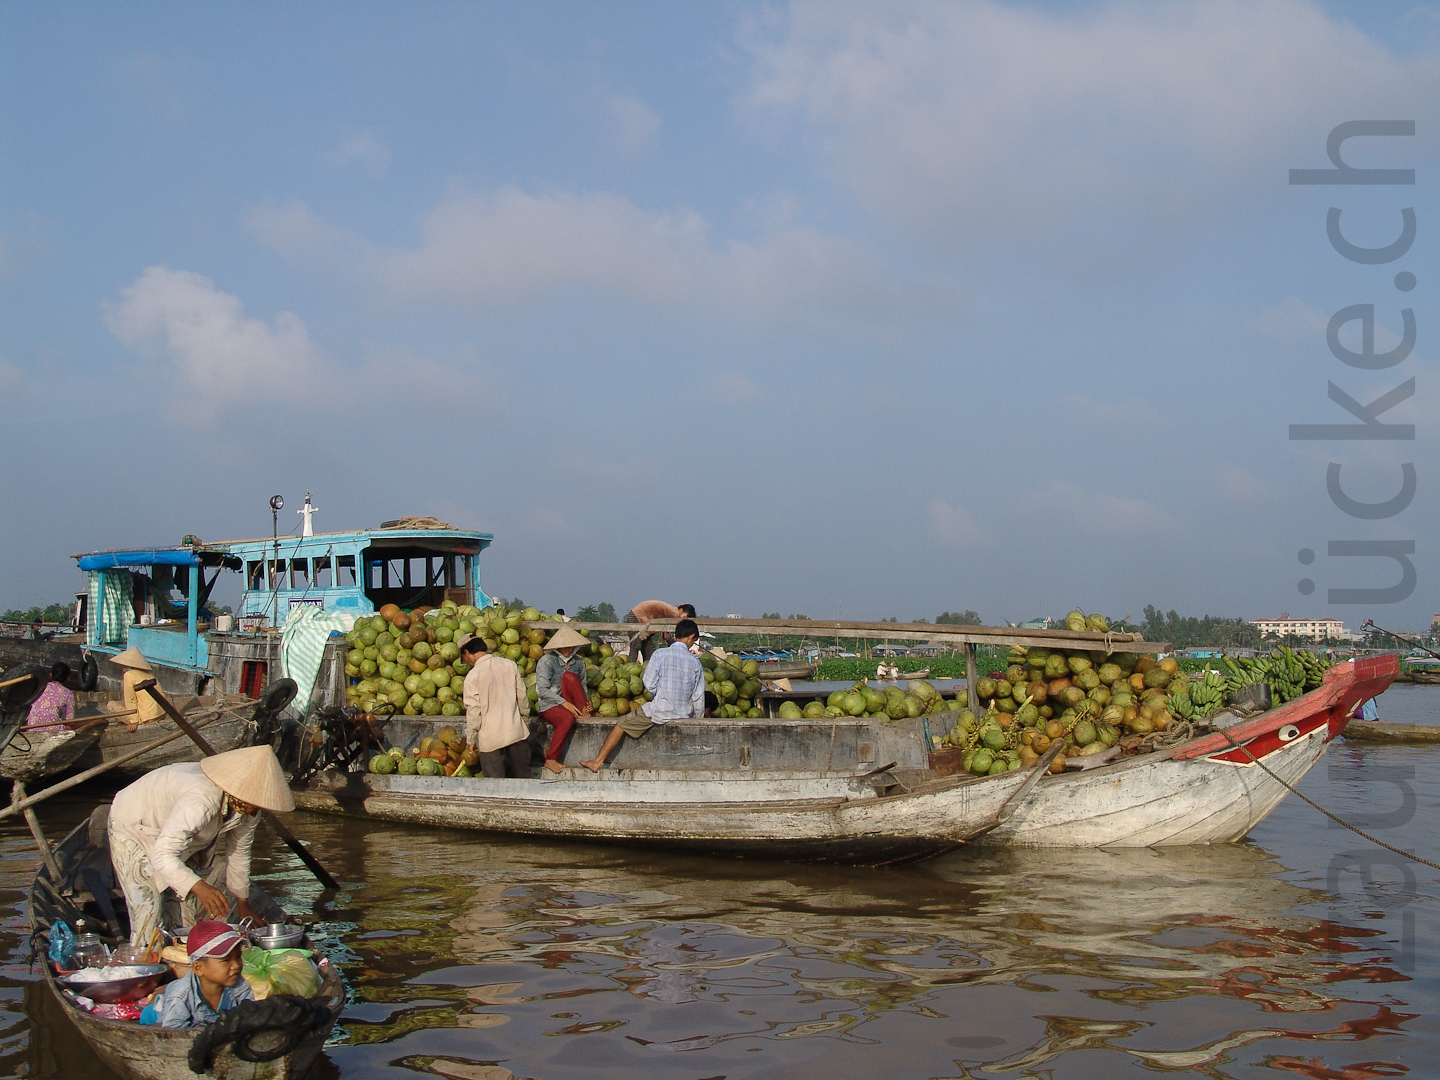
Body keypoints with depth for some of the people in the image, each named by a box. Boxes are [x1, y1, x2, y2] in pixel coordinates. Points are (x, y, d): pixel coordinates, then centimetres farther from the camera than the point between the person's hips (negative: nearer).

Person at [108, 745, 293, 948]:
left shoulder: (247, 808, -18)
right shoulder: (201, 801, -43)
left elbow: (239, 854, -1)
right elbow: (162, 855, -48)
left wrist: (243, 906, 6)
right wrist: (200, 887, -60)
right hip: (132, 830, -8)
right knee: (148, 911, -19)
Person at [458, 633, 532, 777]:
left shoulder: (472, 676, -13)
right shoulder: (510, 665, -1)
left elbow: (473, 711, -11)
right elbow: (522, 696, 7)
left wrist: (470, 740, 0)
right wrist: (525, 718, 23)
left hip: (490, 737, -4)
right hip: (516, 731, 4)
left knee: (496, 781, 4)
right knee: (523, 777, 15)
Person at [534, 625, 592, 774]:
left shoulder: (578, 661, 8)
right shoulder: (547, 661, -8)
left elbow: (582, 684, 16)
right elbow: (542, 690, -14)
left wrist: (586, 700, -6)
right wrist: (564, 703, -23)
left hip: (571, 705, 4)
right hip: (549, 706, -4)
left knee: (569, 676, -21)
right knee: (568, 717, -37)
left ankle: (584, 713, -23)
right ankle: (550, 759, -30)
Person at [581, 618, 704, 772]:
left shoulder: (661, 654, -7)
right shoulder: (695, 663, 0)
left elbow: (649, 684, -10)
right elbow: (698, 697, 3)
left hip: (658, 711, -3)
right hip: (683, 715, 3)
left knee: (622, 724, 11)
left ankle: (598, 761, 8)